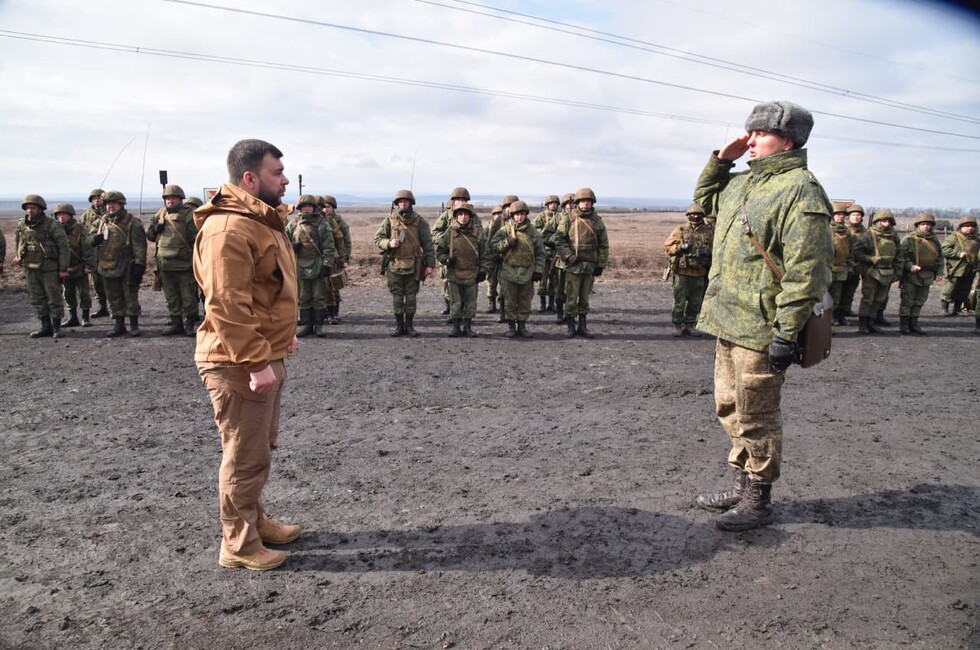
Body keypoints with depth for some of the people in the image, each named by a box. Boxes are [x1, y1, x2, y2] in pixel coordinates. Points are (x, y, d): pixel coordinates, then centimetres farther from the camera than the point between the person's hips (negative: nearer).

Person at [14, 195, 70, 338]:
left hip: (49, 268, -6)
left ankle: (56, 327, 11)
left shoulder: (52, 225, -11)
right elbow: (17, 242, 25)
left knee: (54, 298, 1)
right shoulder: (21, 225, 6)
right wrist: (18, 257, 8)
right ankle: (46, 327, 19)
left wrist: (63, 268, -13)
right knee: (37, 299, 10)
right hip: (30, 269, 6)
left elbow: (64, 247, -11)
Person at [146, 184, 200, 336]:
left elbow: (197, 238, -8)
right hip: (165, 265, 6)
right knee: (171, 298, 12)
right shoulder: (160, 215, 13)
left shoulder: (188, 215, -4)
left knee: (188, 297, 1)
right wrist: (156, 228, -1)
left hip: (184, 265, -6)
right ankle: (176, 323, 21)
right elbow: (149, 235, 21)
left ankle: (190, 324, 12)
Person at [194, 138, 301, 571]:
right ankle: (239, 546, 19)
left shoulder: (262, 221, 12)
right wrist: (256, 363, -26)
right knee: (246, 458, 3)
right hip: (239, 365, -10)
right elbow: (227, 306, -26)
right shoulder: (228, 229, -21)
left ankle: (255, 521, 39)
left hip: (265, 356, 10)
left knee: (261, 449, 22)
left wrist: (281, 337, 20)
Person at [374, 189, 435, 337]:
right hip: (394, 265, 0)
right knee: (397, 298, 5)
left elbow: (428, 244, 1)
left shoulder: (419, 221, 1)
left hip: (413, 266, 0)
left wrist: (430, 264, -6)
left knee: (411, 297, 5)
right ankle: (399, 325, 15)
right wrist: (389, 243, -15)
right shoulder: (390, 220, 2)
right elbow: (377, 238, 6)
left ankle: (409, 325, 16)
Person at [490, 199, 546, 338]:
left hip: (527, 272, 1)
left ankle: (522, 326, 17)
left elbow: (540, 252, 7)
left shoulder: (532, 231, 6)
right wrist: (507, 242, -17)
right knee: (510, 301, 4)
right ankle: (511, 326, 15)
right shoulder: (505, 230, 2)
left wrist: (538, 270, 0)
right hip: (509, 271, -1)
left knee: (525, 301, 6)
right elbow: (493, 245, -2)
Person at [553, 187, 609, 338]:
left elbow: (604, 245, 9)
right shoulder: (568, 219, -1)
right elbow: (558, 239, -3)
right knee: (571, 298, 0)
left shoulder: (597, 221, 7)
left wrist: (600, 264, 3)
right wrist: (568, 256, -14)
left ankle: (583, 326, 20)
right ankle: (570, 326, 9)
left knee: (585, 298, 11)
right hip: (573, 265, -3)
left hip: (590, 266, 3)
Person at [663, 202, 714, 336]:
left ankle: (689, 326, 21)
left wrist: (707, 251, -6)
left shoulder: (709, 231, 6)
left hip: (700, 275, 3)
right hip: (682, 273, -3)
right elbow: (667, 247, 0)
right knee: (679, 302, -1)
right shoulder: (680, 230, 0)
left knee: (695, 303, 9)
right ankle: (678, 326, 10)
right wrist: (680, 247, -15)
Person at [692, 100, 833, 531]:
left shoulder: (799, 190, -16)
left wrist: (786, 333, -24)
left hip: (760, 330, -10)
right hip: (728, 322, 10)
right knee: (730, 409, 19)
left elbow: (805, 270, -21)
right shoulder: (744, 182, 13)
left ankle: (758, 500, 18)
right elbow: (705, 197, 33)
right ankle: (742, 485, 34)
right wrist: (721, 160, 15)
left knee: (755, 416, 2)